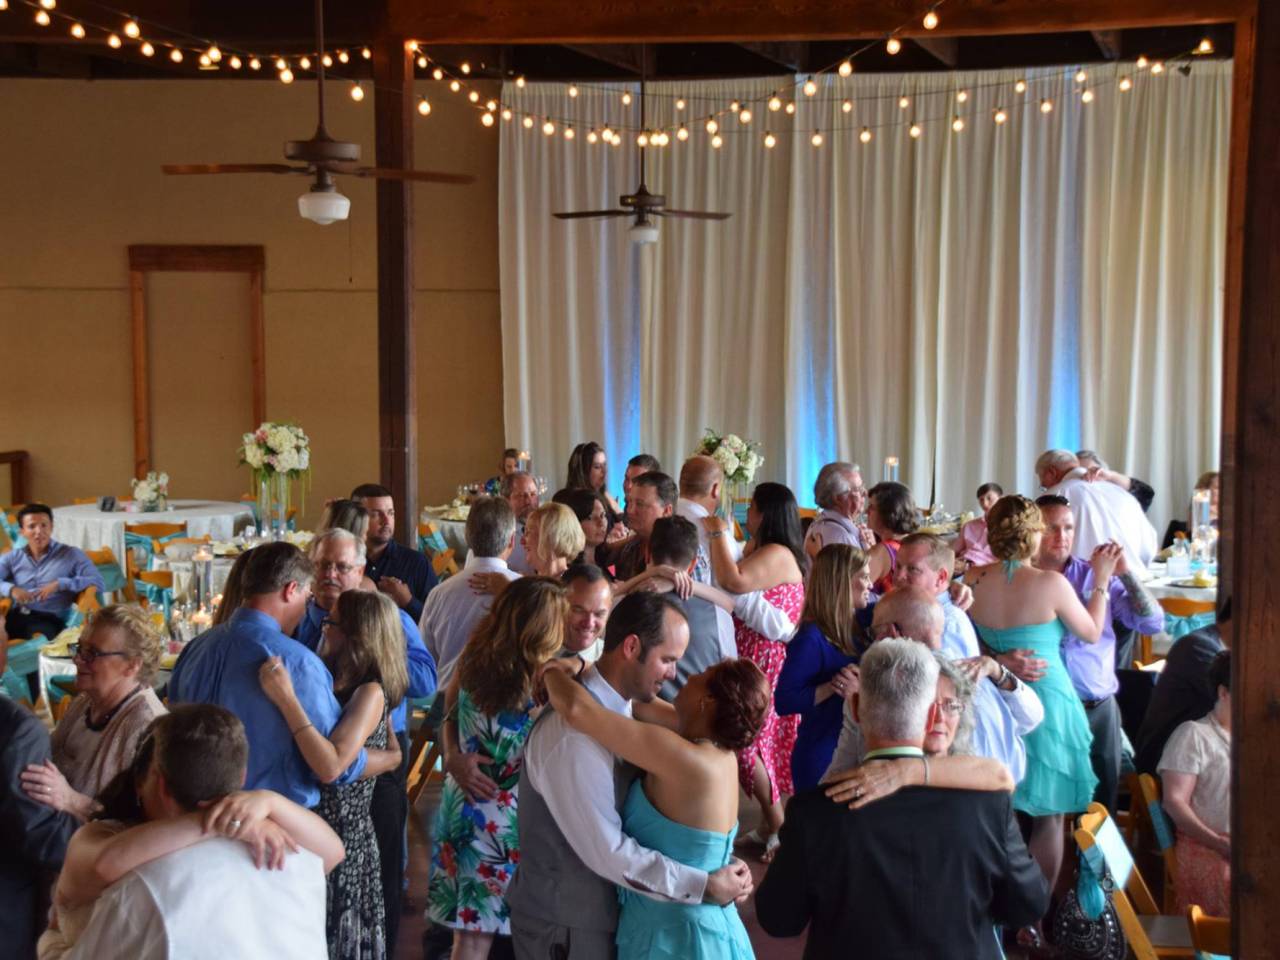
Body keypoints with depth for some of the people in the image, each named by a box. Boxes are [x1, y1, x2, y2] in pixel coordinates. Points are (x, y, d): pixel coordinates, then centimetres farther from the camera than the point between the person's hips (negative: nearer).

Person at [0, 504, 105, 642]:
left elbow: (99, 583, -1)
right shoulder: (12, 558, 21)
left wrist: (60, 584, -11)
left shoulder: (72, 555, 12)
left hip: (48, 619, -2)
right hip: (15, 616, 2)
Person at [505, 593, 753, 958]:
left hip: (595, 908, 8)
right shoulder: (574, 733, -29)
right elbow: (609, 852, -27)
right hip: (564, 922, -8)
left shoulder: (615, 706, 1)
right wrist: (704, 885, -21)